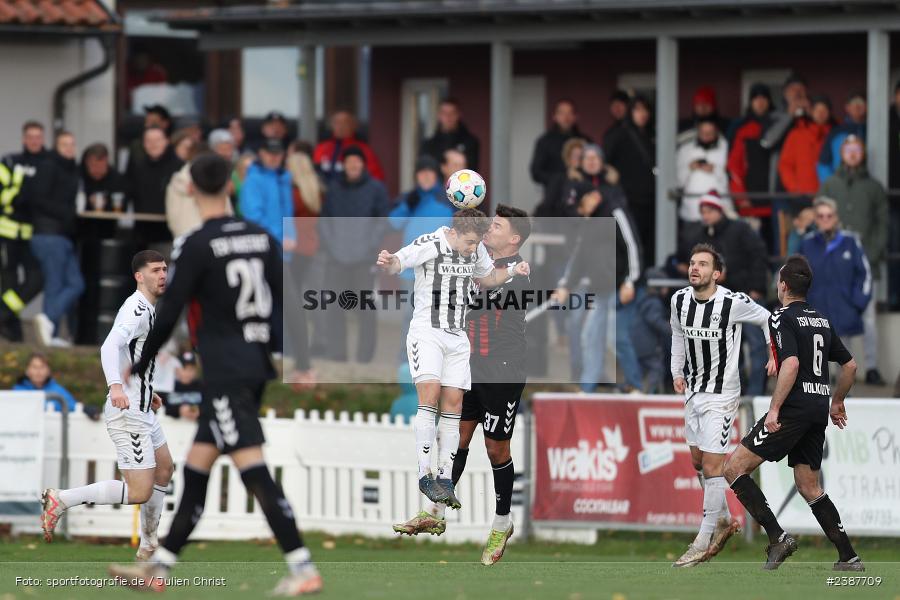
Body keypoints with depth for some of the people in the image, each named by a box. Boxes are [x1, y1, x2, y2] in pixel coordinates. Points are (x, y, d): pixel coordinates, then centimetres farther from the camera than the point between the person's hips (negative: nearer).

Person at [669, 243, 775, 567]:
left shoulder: (734, 302, -19)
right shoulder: (680, 300, -1)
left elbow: (767, 319, -1)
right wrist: (678, 373, 14)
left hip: (721, 395, -7)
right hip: (694, 391, 7)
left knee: (712, 466, -8)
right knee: (698, 461, 15)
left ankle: (705, 541, -3)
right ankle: (724, 520, 35)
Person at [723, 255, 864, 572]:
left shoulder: (783, 318, -7)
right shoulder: (821, 320, 16)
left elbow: (791, 364, -22)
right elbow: (850, 365, 23)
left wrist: (774, 409, -22)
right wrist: (837, 401, 36)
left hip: (793, 411, -8)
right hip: (818, 412, 8)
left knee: (734, 467, -5)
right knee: (809, 486, 14)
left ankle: (777, 536, -14)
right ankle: (849, 559, 7)